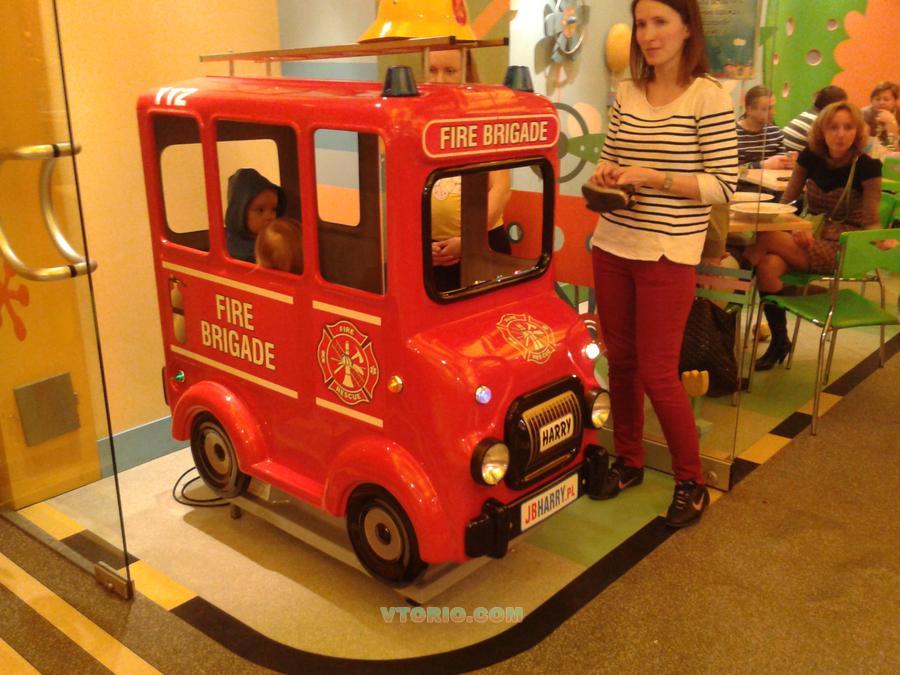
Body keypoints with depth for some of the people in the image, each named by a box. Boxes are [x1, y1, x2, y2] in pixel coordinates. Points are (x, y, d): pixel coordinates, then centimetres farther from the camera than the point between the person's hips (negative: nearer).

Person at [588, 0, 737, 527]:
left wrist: (652, 177, -18)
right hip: (613, 246, 5)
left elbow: (724, 185, -9)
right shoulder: (626, 93, 9)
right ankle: (629, 461, 31)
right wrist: (606, 175, -5)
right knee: (621, 360, 12)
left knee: (657, 373, -2)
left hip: (667, 254, -5)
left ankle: (691, 482, 19)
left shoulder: (709, 97, -7)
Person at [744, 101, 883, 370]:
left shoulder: (867, 167, -7)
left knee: (765, 237, -30)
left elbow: (871, 220, -6)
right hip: (808, 239, 4)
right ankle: (779, 340, -14)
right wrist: (797, 229, -15)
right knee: (768, 264, -30)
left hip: (843, 250, -4)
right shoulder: (810, 158, 3)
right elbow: (785, 202, 5)